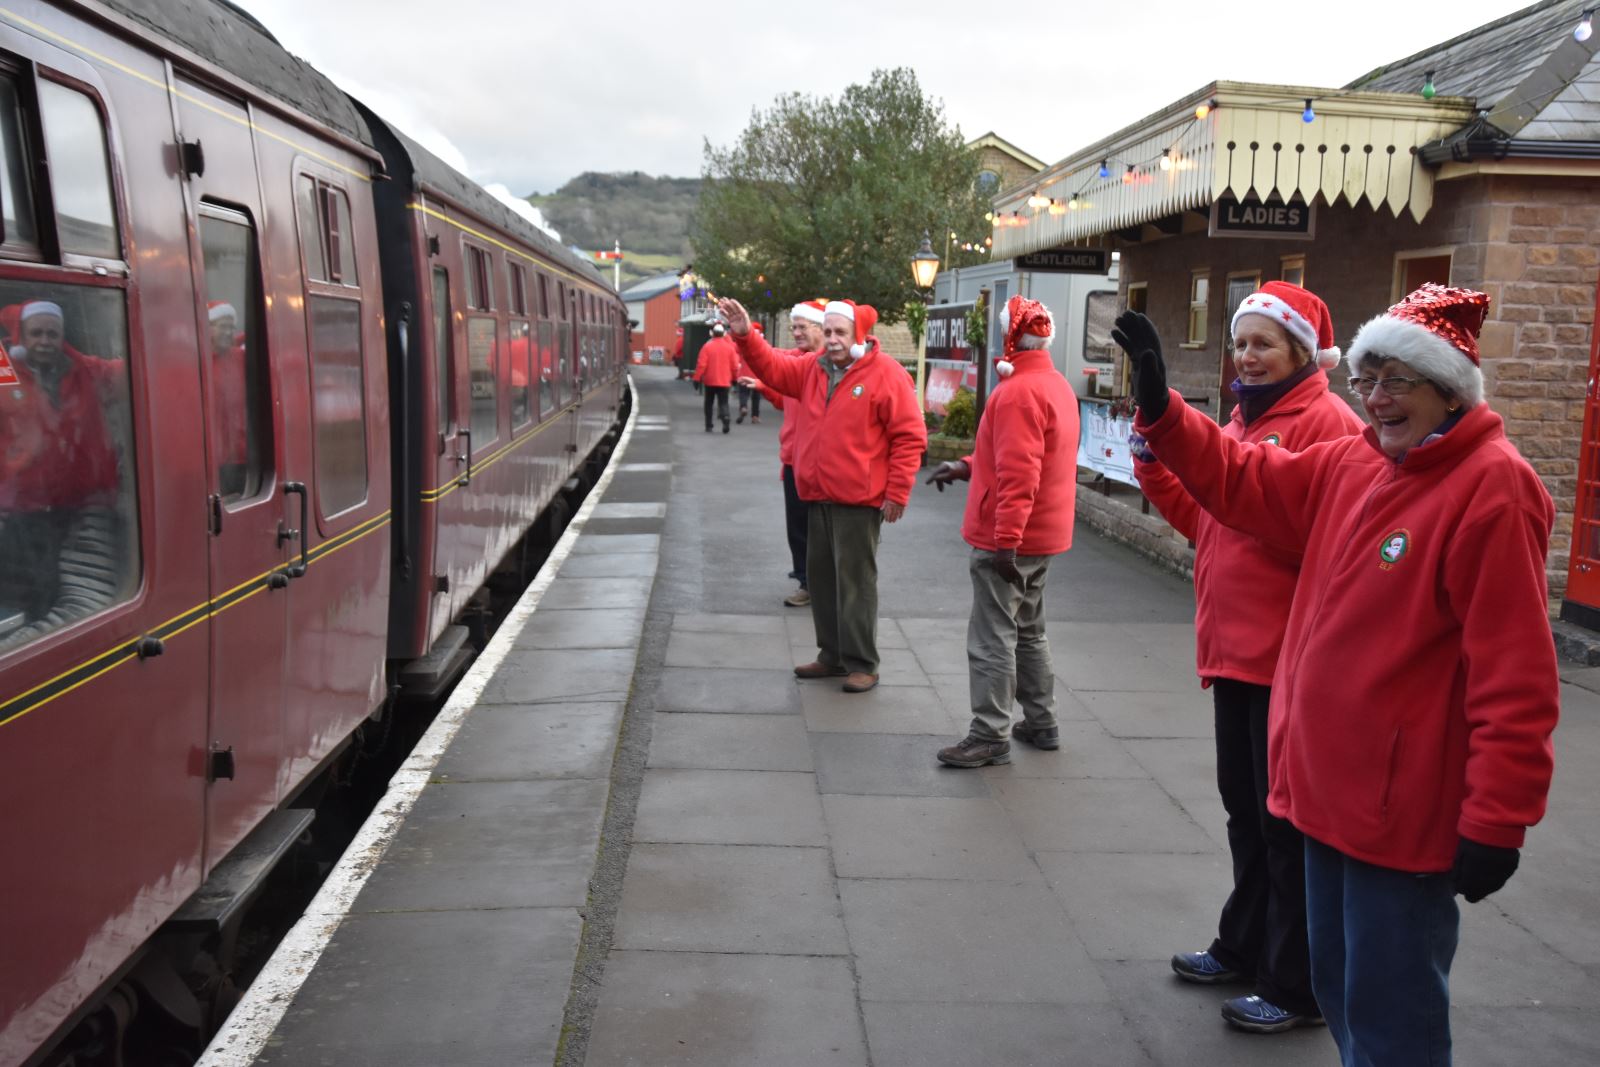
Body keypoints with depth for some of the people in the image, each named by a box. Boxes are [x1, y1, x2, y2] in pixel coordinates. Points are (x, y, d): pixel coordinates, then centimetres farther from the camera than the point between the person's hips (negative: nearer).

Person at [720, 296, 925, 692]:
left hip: (859, 500, -7)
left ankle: (861, 664, 8)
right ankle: (832, 655, 26)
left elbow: (910, 436, -12)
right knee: (821, 576, 13)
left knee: (855, 581, -2)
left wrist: (897, 493, -14)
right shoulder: (815, 369, 10)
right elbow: (775, 370, 17)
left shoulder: (886, 375, -11)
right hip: (820, 497, 8)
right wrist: (745, 336, 0)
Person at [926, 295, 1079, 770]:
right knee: (1028, 632, 19)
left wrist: (1005, 541, -27)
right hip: (1041, 536, 10)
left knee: (992, 638, -3)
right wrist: (967, 466, 12)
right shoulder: (1055, 384, 13)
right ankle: (1041, 723, 27)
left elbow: (1018, 475, -26)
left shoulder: (1019, 392, -19)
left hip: (1006, 539, -10)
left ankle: (991, 736, 2)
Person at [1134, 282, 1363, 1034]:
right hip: (1234, 650, 9)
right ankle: (1245, 947, 36)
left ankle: (1297, 987, 18)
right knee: (1245, 805, 20)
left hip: (1288, 658, -9)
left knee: (1289, 823, 3)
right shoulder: (1242, 420, 14)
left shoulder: (1326, 423, -12)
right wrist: (1156, 463, 7)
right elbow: (1205, 520, 17)